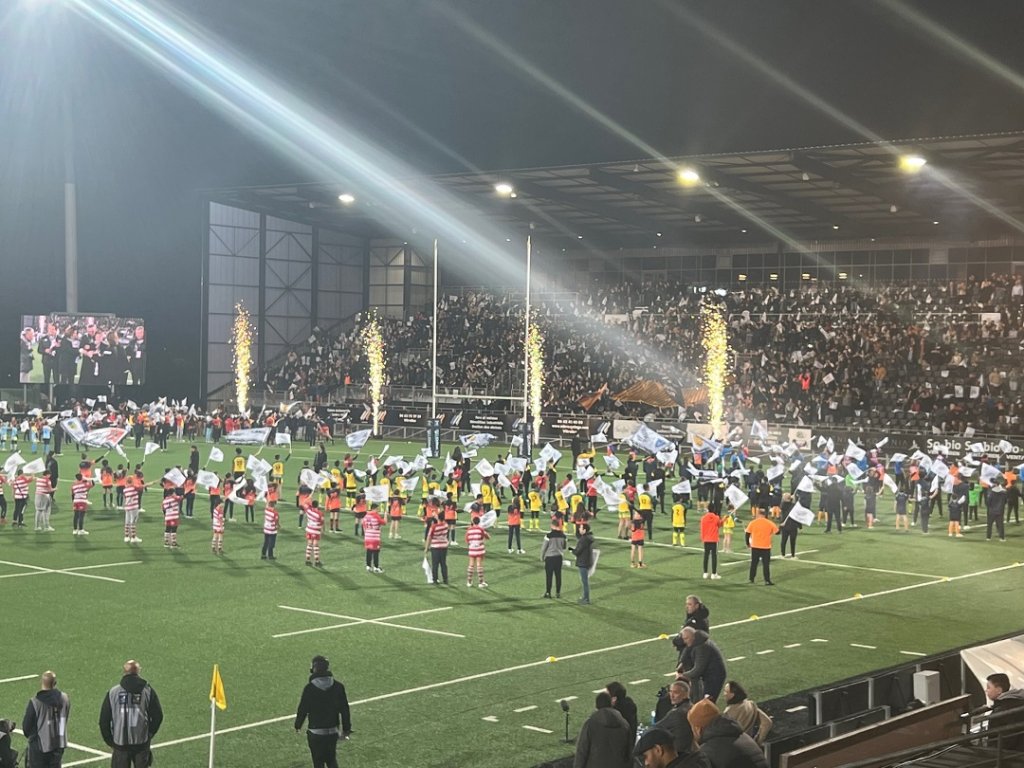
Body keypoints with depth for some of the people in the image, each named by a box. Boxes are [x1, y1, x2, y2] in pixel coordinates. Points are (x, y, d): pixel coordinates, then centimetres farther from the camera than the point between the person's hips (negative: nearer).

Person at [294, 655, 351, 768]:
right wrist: (346, 729, 12)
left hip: (315, 733, -3)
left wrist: (297, 725, 11)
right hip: (332, 731, 3)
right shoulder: (338, 686, -4)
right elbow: (344, 709, 1)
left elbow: (302, 709, -6)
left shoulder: (309, 688, -14)